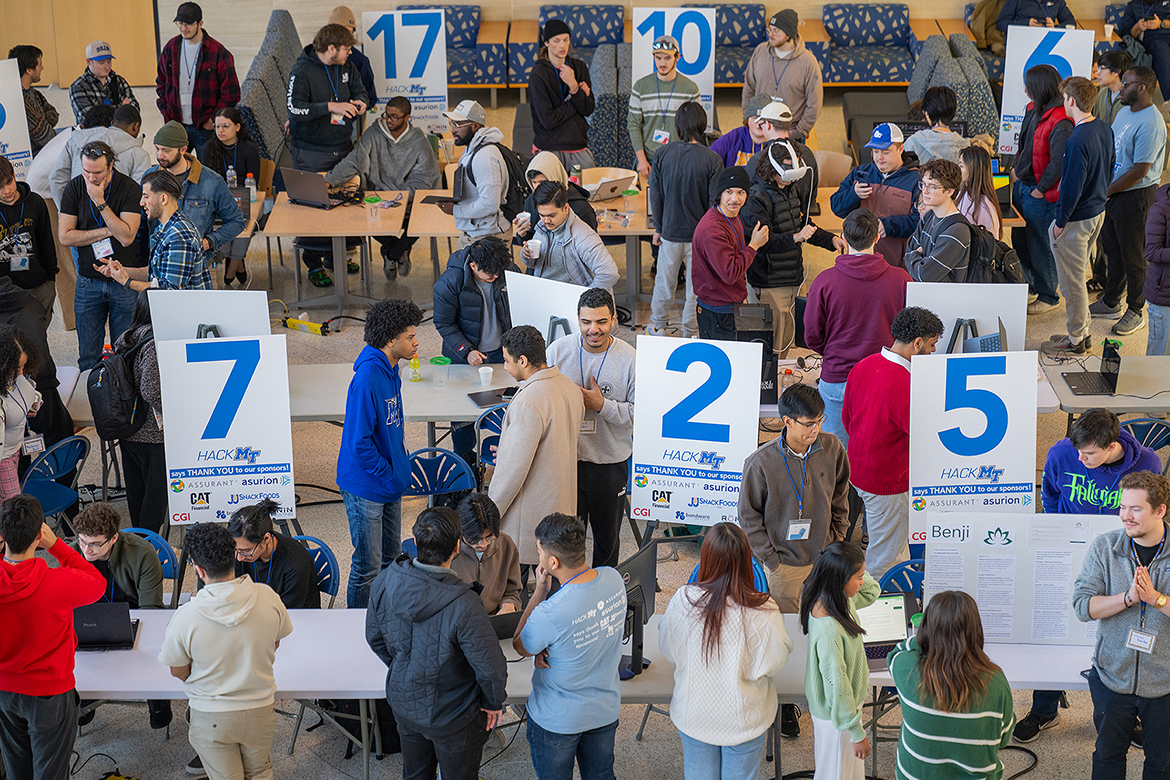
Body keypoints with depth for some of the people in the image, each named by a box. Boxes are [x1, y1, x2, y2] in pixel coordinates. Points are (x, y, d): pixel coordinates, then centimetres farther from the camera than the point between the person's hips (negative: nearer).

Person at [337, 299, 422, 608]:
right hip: (366, 486, -9)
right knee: (368, 567, 1)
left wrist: (400, 471, 9)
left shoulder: (391, 370, 5)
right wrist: (390, 476, -16)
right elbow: (360, 442, -25)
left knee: (391, 558, 19)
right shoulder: (367, 380, -25)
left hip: (390, 482, 9)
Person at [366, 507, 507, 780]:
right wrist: (494, 702, -4)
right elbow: (490, 668, -26)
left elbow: (374, 637, -2)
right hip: (451, 717, -5)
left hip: (403, 703, 5)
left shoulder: (385, 583, -20)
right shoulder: (464, 607, -37)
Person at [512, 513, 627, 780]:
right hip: (606, 708, 5)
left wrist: (540, 592, -14)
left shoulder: (549, 614, -35)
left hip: (558, 720, -5)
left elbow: (520, 646, -12)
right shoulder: (613, 579, -16)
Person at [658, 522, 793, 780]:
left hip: (693, 714, 1)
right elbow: (775, 662, -14)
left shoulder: (683, 600, -21)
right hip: (744, 718, -1)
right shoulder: (762, 611, -26)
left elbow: (667, 651, -5)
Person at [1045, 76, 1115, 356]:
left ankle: (1076, 341, 14)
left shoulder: (1078, 141, -27)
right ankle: (1082, 331, 31)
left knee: (1072, 281, 4)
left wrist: (1060, 222, -14)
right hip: (1098, 212, 9)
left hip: (1076, 218, -9)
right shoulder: (1105, 130, 1)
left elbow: (1073, 186, -24)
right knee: (1079, 275, 22)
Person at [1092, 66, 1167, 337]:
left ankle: (1136, 312, 17)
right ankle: (1111, 303, 35)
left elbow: (1140, 170, -23)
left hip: (1136, 196, -9)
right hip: (1111, 192, 9)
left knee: (1133, 256, 4)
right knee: (1112, 250, 20)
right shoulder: (1125, 110, 7)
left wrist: (1106, 192, -16)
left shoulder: (1150, 124, -24)